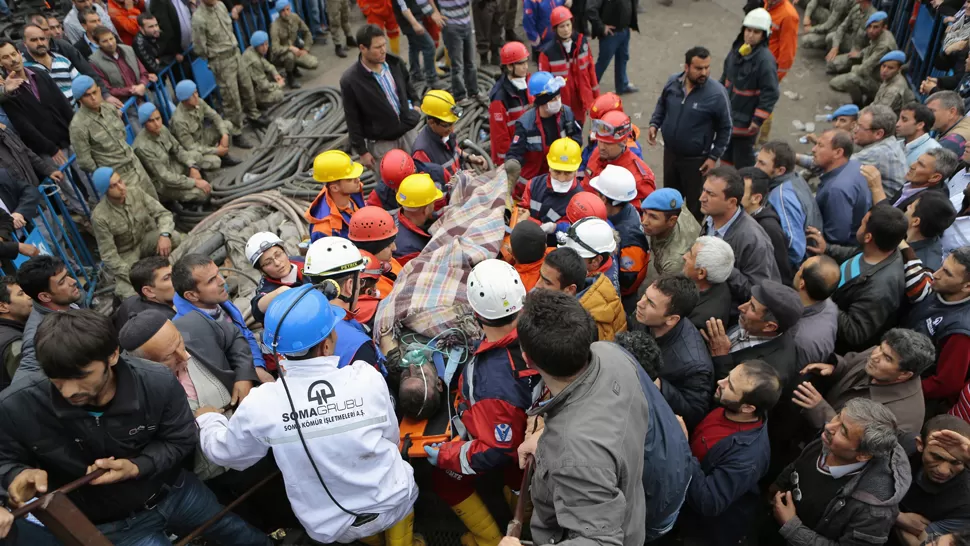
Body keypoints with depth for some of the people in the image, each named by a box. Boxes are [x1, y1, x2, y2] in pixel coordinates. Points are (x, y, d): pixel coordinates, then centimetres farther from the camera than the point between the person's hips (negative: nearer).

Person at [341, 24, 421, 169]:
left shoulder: (395, 62, -5)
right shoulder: (350, 80, -18)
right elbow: (353, 120, -12)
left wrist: (414, 104, 12)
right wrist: (362, 151, -9)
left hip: (407, 133, 5)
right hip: (381, 143, -5)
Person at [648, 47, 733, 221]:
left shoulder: (717, 93, -20)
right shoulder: (673, 82, -7)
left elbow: (725, 129, -10)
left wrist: (714, 157, -11)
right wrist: (654, 124, -3)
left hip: (696, 160, -5)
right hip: (670, 153, 5)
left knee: (695, 203, 9)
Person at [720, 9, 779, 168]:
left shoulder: (765, 59, -23)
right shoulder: (737, 48, 0)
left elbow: (770, 94, -22)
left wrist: (758, 120, -22)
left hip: (746, 120, -8)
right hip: (727, 114, 8)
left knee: (742, 159, 5)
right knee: (725, 152, 22)